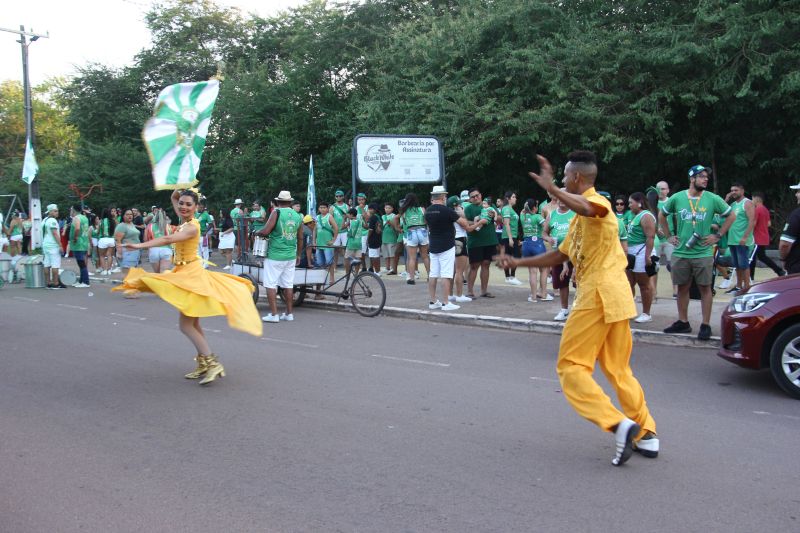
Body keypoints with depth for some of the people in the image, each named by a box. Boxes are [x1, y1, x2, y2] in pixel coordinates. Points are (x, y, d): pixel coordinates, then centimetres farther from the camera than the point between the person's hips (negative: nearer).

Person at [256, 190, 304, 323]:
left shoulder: (276, 213, -10)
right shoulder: (298, 216, 6)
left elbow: (265, 231, -18)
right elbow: (300, 238, 12)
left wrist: (256, 233, 4)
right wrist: (298, 255, 23)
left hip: (275, 256, -5)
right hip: (291, 256, 5)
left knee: (271, 285, 2)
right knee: (288, 284, 12)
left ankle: (274, 314, 0)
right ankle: (289, 313, 16)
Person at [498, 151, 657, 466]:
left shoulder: (595, 201, -8)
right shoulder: (581, 217, 23)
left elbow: (589, 208, -36)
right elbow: (559, 256, 29)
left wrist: (553, 190, -47)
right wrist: (518, 263, 28)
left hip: (599, 294, -10)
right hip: (615, 296, 10)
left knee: (572, 366, -5)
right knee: (618, 369, 15)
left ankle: (620, 424, -13)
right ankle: (646, 434, 18)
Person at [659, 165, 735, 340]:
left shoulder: (713, 199, -2)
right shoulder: (677, 198, 2)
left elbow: (731, 216, 7)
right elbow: (662, 216, 16)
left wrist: (717, 236, 1)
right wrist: (669, 236, 10)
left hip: (703, 253, -2)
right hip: (680, 252, 2)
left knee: (705, 288, 1)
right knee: (682, 287, 10)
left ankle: (705, 325, 8)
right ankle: (683, 322, 21)